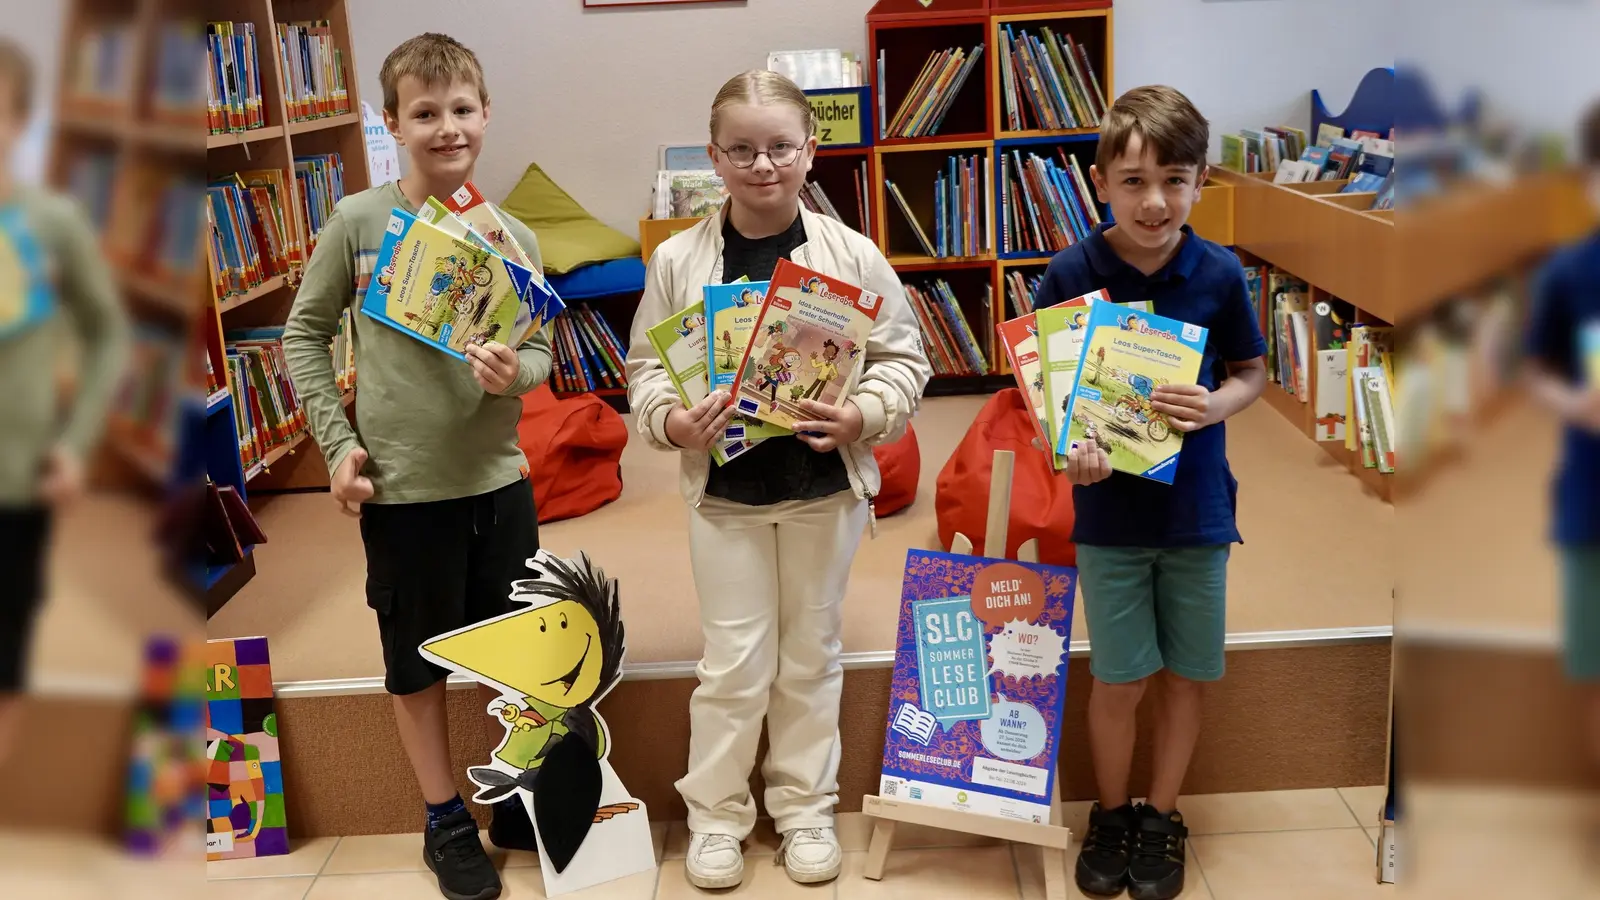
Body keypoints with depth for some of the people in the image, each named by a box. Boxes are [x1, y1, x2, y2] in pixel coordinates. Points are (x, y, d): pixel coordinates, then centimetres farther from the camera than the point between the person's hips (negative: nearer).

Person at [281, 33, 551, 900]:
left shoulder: (513, 237, -1)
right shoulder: (357, 223, -7)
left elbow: (540, 351, 5)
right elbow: (304, 334, 2)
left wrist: (514, 372, -18)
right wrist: (338, 441, -6)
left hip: (498, 480, 2)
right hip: (399, 488, -2)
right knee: (417, 664, 12)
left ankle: (511, 796, 37)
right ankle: (445, 819, 31)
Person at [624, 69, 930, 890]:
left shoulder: (852, 255, -7)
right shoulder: (678, 260, -6)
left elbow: (904, 358, -1)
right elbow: (645, 366, 0)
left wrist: (862, 414, -18)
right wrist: (673, 421, -19)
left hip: (826, 487, 1)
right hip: (724, 489, 0)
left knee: (811, 655, 15)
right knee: (733, 661, 6)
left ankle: (805, 806, 33)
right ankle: (714, 813, 27)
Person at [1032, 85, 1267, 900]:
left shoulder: (1219, 273, -8)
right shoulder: (1071, 272, -11)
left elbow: (1251, 373, 5)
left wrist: (1214, 406, -17)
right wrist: (1068, 449, -21)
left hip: (1197, 506, 1)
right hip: (1108, 505, -1)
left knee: (1184, 675, 12)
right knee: (1118, 679, 7)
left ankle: (1162, 816, 34)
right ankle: (1110, 813, 32)